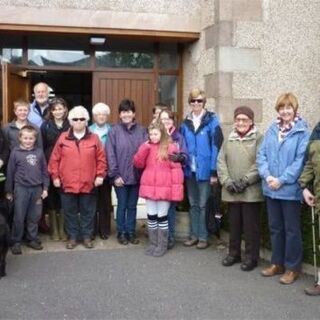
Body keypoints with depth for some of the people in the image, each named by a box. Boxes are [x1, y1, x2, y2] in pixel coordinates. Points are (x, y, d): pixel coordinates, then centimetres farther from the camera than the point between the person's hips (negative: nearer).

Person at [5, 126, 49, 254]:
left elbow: (44, 171, 8)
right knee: (19, 217, 4)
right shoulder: (15, 152, -4)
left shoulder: (39, 152, 3)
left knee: (34, 216, 10)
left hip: (37, 188, 2)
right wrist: (9, 191, 3)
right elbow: (10, 172, 1)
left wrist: (45, 188, 5)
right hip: (21, 188, -2)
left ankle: (32, 239, 24)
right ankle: (16, 242, 15)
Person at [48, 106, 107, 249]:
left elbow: (101, 159, 3)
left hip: (88, 184, 0)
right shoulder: (63, 138, 1)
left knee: (88, 212, 9)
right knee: (70, 212, 10)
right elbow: (54, 159, 4)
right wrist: (55, 176, 0)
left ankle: (87, 236, 22)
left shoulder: (94, 138, 1)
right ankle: (72, 236, 23)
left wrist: (100, 175, -3)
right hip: (67, 184, 0)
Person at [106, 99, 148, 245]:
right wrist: (115, 175, -10)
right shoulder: (114, 131, -4)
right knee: (122, 205, 8)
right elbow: (110, 154, -6)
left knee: (132, 206, 12)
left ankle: (131, 232, 24)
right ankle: (121, 233, 21)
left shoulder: (141, 131, 1)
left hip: (136, 175, 2)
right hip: (120, 176, -2)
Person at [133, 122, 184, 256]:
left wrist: (177, 188, -13)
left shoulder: (171, 147, -5)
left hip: (164, 188, -4)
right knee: (151, 216, 11)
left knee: (162, 217, 3)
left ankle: (162, 245, 15)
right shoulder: (146, 147, 10)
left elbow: (176, 169, -7)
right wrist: (144, 148, -8)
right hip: (149, 187, 4)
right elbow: (138, 164, 4)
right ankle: (153, 243, 22)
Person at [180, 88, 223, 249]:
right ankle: (194, 235, 25)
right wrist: (182, 164, 2)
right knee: (193, 204, 14)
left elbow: (216, 146, -11)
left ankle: (203, 237, 15)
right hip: (190, 170, 5)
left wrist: (214, 171, -15)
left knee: (203, 204, 4)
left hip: (205, 170, -5)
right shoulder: (186, 123, 7)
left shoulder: (212, 121, -8)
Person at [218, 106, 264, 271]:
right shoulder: (229, 140, 11)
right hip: (231, 191, 4)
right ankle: (234, 253, 29)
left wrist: (245, 181, -16)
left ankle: (251, 257, 16)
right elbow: (221, 162, 6)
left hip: (251, 191, -4)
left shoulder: (259, 139, -3)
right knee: (234, 224, 14)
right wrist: (227, 181, -8)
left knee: (251, 225, 3)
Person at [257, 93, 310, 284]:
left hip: (291, 189, -5)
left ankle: (292, 268, 19)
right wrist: (267, 175, -11)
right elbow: (262, 155, 4)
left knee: (292, 230, 6)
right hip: (271, 189, 5)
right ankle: (277, 263, 30)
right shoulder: (272, 130, 6)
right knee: (275, 228, 16)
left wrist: (282, 180, -18)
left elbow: (301, 160, -15)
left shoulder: (303, 132, -9)